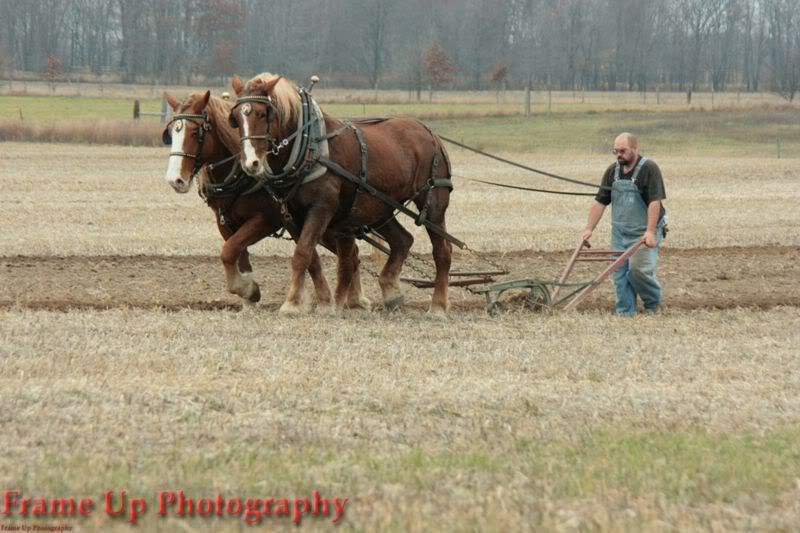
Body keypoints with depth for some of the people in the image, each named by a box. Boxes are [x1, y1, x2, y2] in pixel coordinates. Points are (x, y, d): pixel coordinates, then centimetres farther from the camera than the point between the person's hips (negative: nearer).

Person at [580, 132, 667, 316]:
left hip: (643, 232, -6)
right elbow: (599, 202, 9)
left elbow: (655, 202, -19)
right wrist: (589, 229, 3)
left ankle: (653, 303, 8)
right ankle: (625, 313, 6)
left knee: (639, 268, -16)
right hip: (619, 232, 6)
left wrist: (650, 231, -27)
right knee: (620, 273, 1)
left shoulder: (649, 169, -12)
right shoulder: (613, 171, 7)